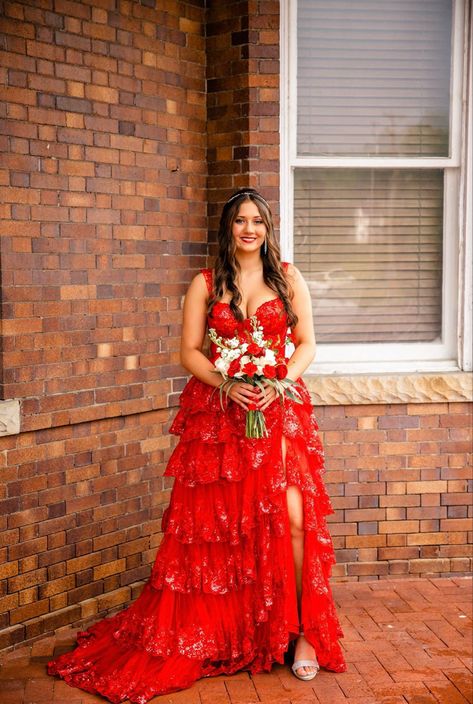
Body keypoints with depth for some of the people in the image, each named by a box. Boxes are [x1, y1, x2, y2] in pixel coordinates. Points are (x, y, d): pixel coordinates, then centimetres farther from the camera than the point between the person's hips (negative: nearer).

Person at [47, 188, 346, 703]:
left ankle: (304, 630, -2)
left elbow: (306, 343, 7)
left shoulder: (289, 278, 9)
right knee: (214, 520, 2)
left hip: (279, 409, -1)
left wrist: (279, 382, -11)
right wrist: (227, 384, -13)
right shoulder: (205, 284, 8)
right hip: (217, 411, 1)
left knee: (291, 515, -13)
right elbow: (189, 351, 4)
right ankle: (216, 631, 16)